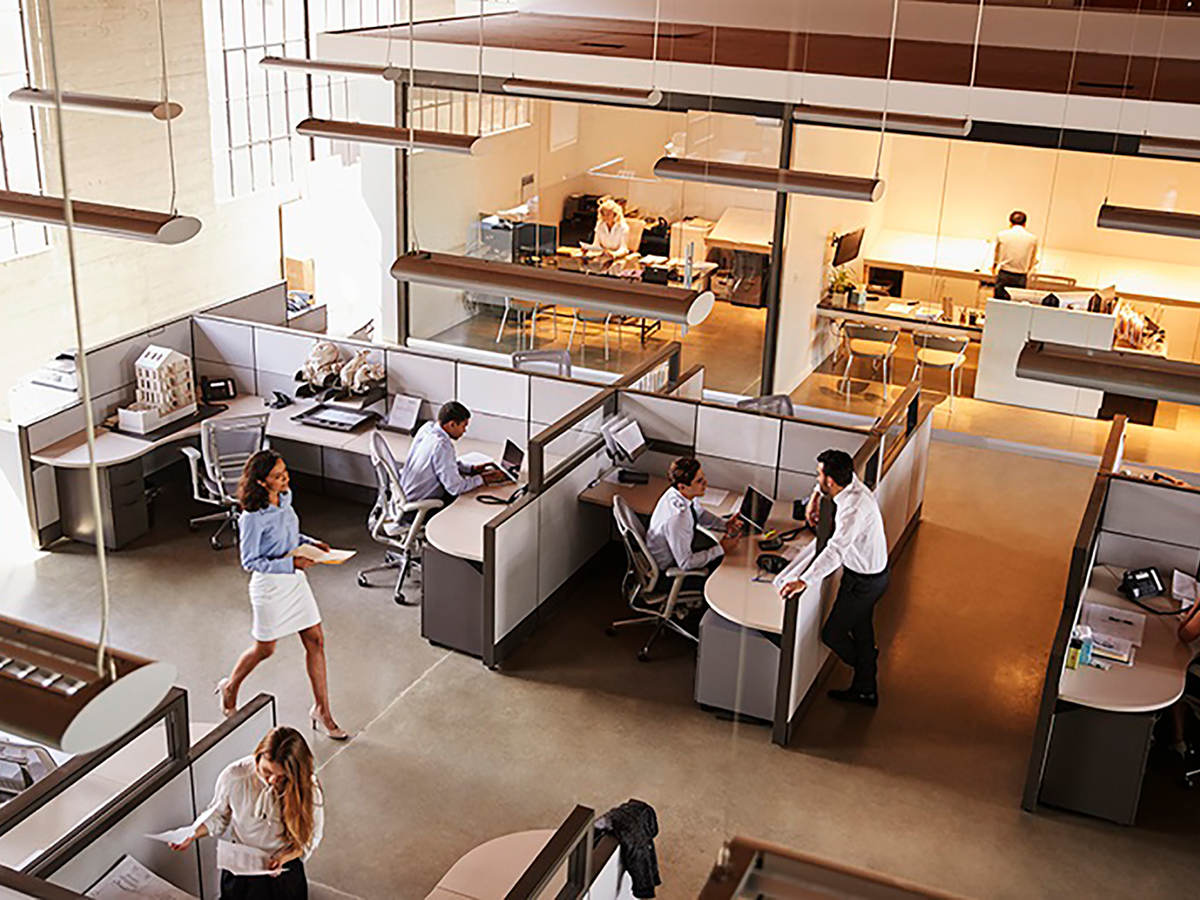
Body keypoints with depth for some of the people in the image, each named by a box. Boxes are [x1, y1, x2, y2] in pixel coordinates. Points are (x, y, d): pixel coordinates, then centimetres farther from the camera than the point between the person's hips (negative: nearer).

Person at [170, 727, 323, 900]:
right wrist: (193, 834, -10)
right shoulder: (233, 776, -16)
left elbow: (311, 836, -4)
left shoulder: (308, 788, -18)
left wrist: (285, 857, -19)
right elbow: (219, 813, 5)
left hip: (284, 865, -1)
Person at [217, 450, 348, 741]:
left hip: (295, 580, 7)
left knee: (316, 641, 6)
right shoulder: (253, 517, -25)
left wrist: (310, 542, -2)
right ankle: (230, 688, 43)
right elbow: (249, 561, -19)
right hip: (270, 585, -7)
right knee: (265, 648, 13)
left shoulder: (285, 497, -1)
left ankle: (321, 711, 16)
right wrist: (291, 563, -25)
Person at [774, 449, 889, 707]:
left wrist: (804, 581, -55)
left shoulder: (855, 508, -36)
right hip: (871, 572, 9)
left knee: (832, 633, 6)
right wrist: (815, 498, 6)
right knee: (861, 628, 24)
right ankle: (865, 690, 40)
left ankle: (863, 662, 35)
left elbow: (835, 550, -48)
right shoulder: (851, 481, -9)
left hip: (863, 581, -9)